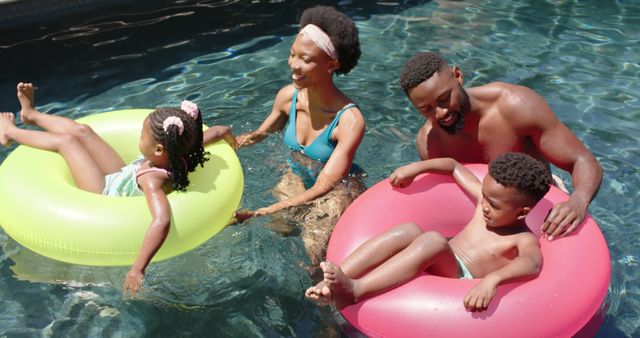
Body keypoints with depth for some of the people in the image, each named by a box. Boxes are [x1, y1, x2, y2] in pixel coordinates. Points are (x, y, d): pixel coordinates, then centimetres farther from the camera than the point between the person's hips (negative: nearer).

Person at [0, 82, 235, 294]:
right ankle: (31, 114, 44)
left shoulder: (152, 180, -45)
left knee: (66, 140, 0)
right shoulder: (181, 155, -25)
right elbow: (222, 130, -15)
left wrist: (138, 268, -57)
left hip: (106, 196, -7)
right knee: (82, 131, 14)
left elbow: (162, 221, -62)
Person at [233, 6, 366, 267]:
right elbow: (260, 133, 8)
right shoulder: (288, 96, -15)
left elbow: (324, 188, -32)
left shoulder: (349, 120, -31)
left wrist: (258, 213, -36)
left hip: (338, 189, -6)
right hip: (297, 179, 6)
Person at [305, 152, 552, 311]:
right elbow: (454, 166, 20)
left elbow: (532, 264, -33)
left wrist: (493, 278, -52)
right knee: (409, 230, -27)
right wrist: (417, 167, 7)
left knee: (434, 240, -36)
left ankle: (354, 290, -49)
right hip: (437, 262, 6)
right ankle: (332, 285, -38)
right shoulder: (489, 199, 9)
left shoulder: (524, 240, -9)